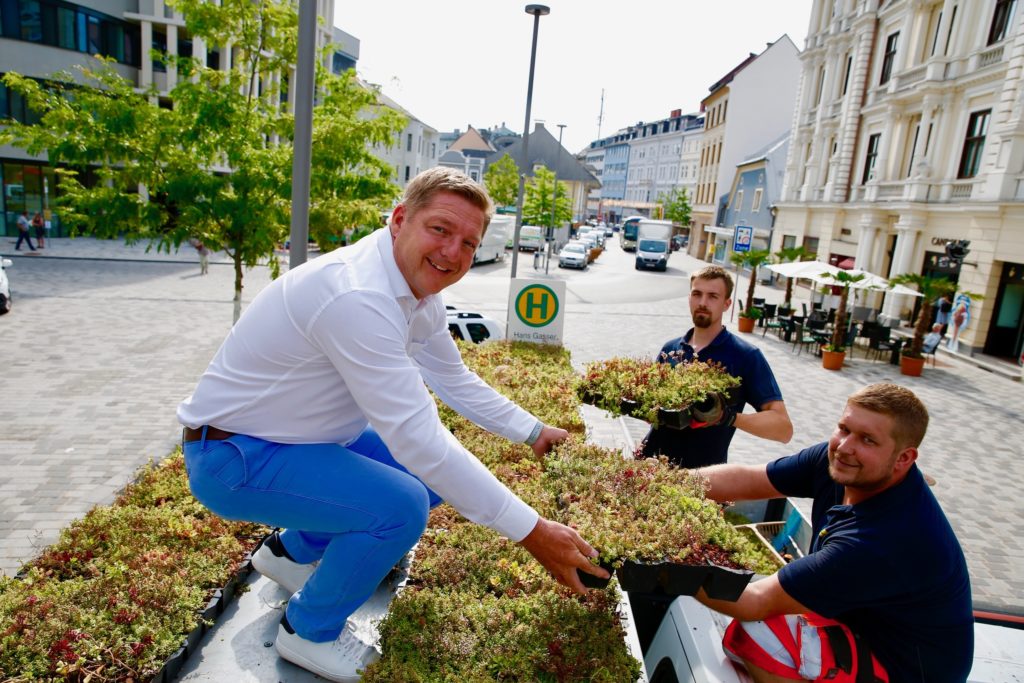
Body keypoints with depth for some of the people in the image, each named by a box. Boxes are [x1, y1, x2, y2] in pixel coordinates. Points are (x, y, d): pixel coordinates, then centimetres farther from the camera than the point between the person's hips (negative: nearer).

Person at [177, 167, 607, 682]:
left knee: (435, 473, 7)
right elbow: (417, 438, -36)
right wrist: (531, 531, -31)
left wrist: (534, 433, 10)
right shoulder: (357, 295, -33)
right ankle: (309, 631, 5)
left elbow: (456, 380, 11)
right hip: (231, 455, -9)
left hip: (306, 434, 9)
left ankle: (293, 552, 26)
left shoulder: (417, 289, -3)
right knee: (400, 505, -25)